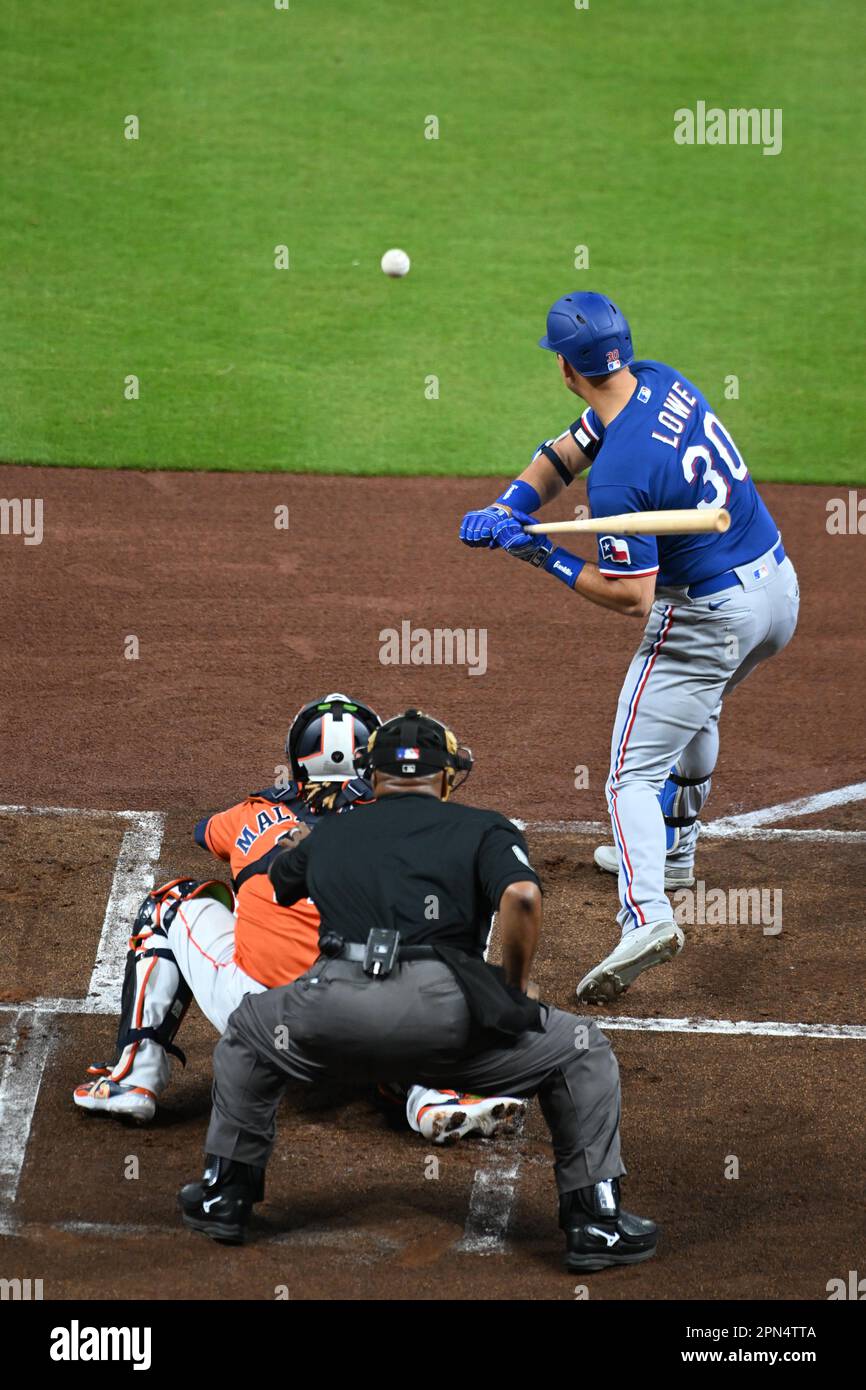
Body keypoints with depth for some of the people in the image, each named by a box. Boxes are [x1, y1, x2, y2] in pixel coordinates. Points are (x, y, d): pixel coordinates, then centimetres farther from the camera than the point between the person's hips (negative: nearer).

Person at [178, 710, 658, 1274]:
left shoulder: (333, 833, 28)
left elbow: (278, 877, 51)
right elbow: (522, 896, -5)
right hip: (444, 1011, -3)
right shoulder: (482, 828, 17)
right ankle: (595, 1221, 15)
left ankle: (225, 1195, 35)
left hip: (335, 1014, 3)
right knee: (583, 1050, 20)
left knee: (248, 1031, 35)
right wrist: (514, 996, 10)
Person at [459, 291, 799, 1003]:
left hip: (706, 618, -9)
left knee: (634, 774, -8)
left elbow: (632, 597, -23)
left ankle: (647, 913, -29)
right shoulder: (661, 380, -1)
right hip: (779, 584, 9)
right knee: (693, 711, 34)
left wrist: (547, 557, -14)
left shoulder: (619, 476, -26)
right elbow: (565, 452, 9)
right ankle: (671, 850, 49)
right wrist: (505, 509, -4)